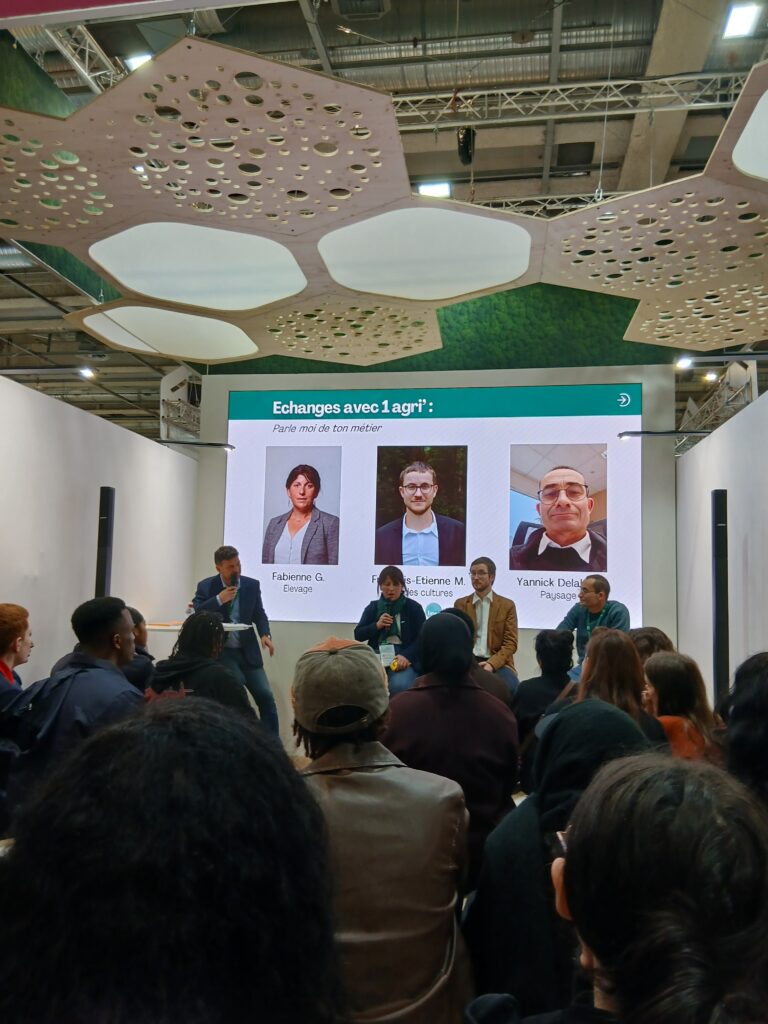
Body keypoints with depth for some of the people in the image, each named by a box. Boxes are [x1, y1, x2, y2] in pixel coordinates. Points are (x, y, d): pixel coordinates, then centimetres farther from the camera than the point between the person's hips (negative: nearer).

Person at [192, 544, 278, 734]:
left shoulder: (252, 585, 2)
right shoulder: (206, 587, -4)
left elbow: (259, 614, 6)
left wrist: (265, 634, -14)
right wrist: (219, 600, -22)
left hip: (248, 651, 3)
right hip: (220, 651, -3)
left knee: (265, 696, -1)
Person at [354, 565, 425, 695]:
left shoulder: (413, 607, 5)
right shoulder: (372, 607, 14)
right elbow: (358, 635, 12)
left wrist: (406, 656, -18)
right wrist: (377, 625, -6)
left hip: (404, 659, -2)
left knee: (398, 686, -34)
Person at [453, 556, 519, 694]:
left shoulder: (507, 605, 9)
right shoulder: (460, 604, 14)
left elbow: (510, 642, 2)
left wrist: (492, 663, -15)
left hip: (497, 663, 0)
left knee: (511, 687, -32)